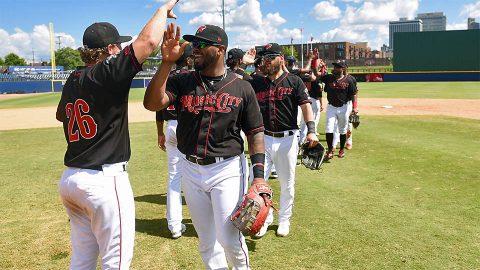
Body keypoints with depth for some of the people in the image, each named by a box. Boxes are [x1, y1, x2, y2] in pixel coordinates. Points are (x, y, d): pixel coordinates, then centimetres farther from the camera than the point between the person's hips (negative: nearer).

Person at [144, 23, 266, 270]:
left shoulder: (241, 88, -3)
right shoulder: (182, 82, 1)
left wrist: (259, 175, -11)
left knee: (230, 240, -2)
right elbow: (152, 104, -17)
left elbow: (255, 134, -2)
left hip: (227, 170, -3)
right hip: (191, 170, 3)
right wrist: (167, 62, -25)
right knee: (207, 242, 15)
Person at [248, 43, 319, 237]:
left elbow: (305, 105, -12)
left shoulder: (294, 81, -2)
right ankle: (265, 218, 22)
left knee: (287, 184, 9)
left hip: (287, 139, -2)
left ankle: (284, 220, 29)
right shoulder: (257, 83, 9)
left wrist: (311, 130, -26)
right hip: (264, 139, 3)